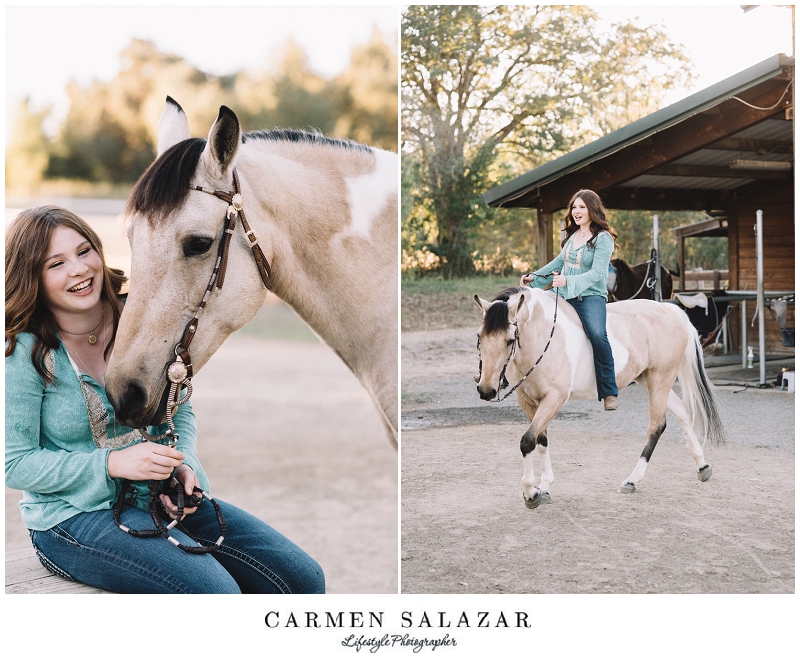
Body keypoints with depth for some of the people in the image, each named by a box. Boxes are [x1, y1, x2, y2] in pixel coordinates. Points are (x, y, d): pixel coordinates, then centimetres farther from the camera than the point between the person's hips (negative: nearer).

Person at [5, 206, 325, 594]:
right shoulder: (24, 353, -10)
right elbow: (14, 464, -9)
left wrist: (183, 465, -9)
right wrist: (113, 463, -21)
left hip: (163, 500, 5)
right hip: (74, 516, -5)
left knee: (304, 578, -7)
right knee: (216, 591, -29)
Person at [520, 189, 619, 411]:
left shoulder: (603, 238, -9)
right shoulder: (572, 235, 12)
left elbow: (596, 273, -18)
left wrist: (568, 281, -31)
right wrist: (534, 277, 22)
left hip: (590, 296, -8)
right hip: (564, 297, 8)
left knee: (597, 335, -33)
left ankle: (609, 393, -27)